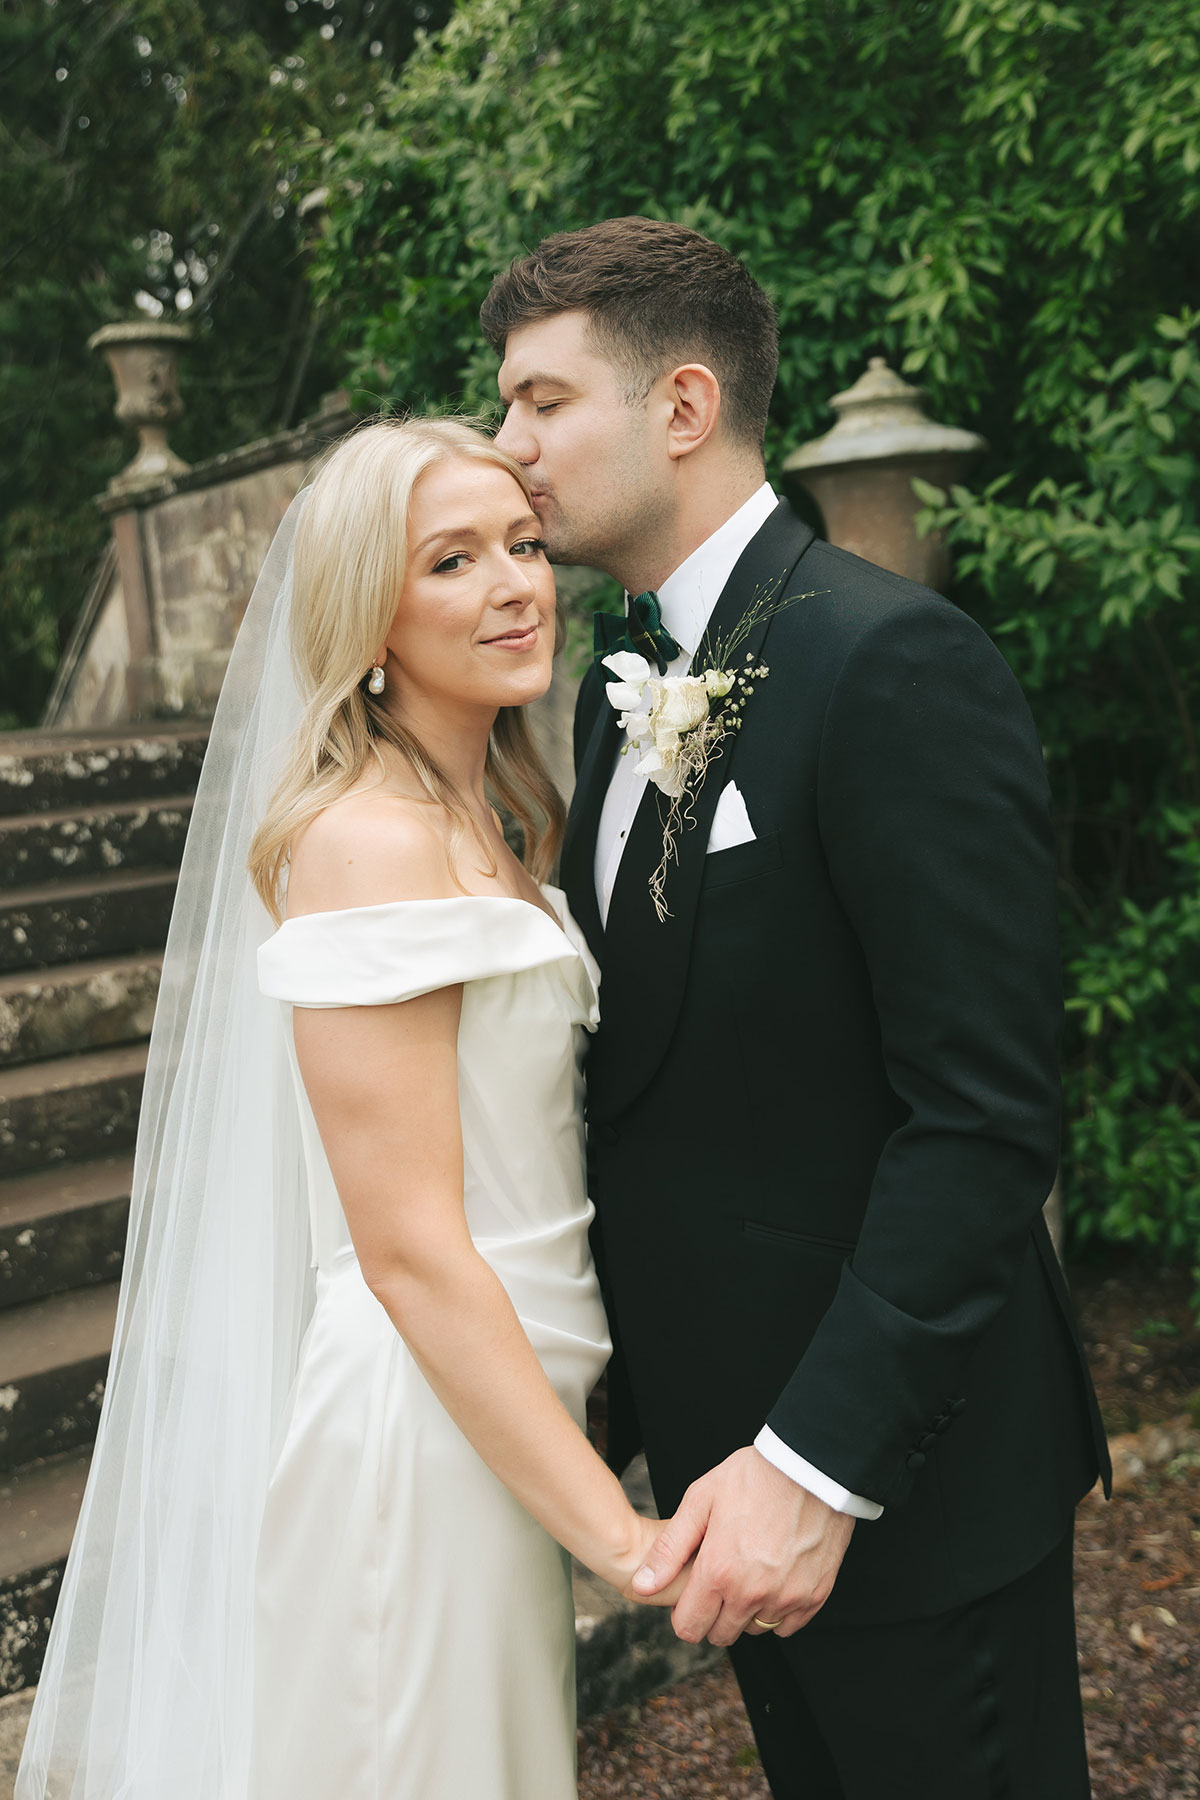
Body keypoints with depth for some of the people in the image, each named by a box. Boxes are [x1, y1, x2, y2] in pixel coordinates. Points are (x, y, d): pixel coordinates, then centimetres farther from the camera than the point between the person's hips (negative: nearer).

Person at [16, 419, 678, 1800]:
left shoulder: (478, 827, 9)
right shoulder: (365, 841, -20)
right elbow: (409, 1248, -23)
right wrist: (618, 1533, -21)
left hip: (495, 1399, 9)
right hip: (419, 1431, -9)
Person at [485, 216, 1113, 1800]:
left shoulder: (895, 661, -20)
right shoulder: (620, 683, 7)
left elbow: (985, 1115, -23)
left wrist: (820, 1462, -25)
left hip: (901, 1457, -8)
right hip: (719, 1422, 8)